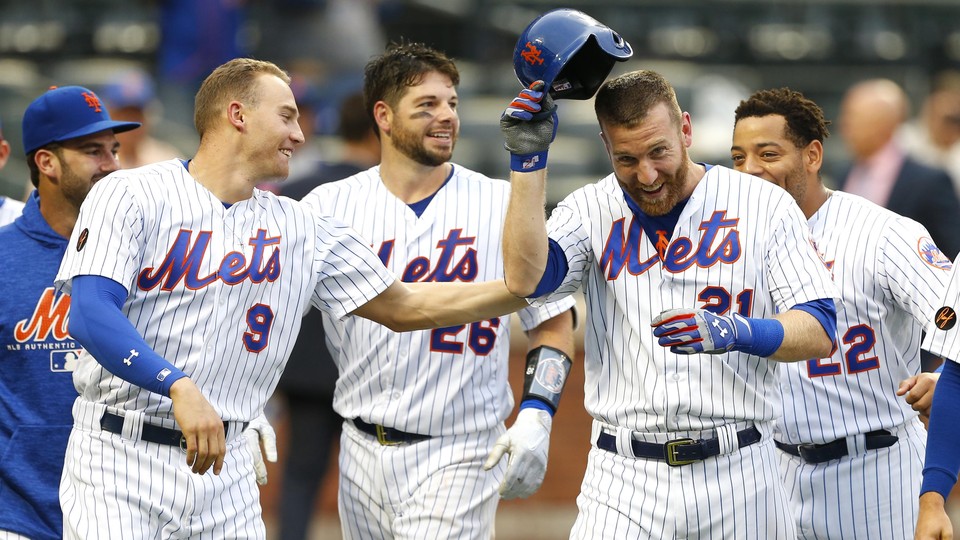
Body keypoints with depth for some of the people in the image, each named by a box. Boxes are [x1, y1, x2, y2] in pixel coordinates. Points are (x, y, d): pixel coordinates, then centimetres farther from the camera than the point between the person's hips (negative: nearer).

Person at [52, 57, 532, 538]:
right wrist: (180, 387, -33)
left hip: (222, 467, 5)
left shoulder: (300, 229, 12)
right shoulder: (129, 196, -6)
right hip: (118, 458, -5)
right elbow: (91, 315, -19)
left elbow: (405, 307, 17)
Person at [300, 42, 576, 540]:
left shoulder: (505, 205, 0)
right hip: (362, 452, 3)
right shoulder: (329, 205, 3)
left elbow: (553, 319, 5)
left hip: (459, 457, -3)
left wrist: (536, 415, -9)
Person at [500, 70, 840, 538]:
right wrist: (529, 160, -14)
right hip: (624, 481, 0)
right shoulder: (592, 211, 7)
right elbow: (526, 279, -12)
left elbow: (819, 333, -3)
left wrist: (735, 332, -22)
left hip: (738, 472, 0)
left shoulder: (764, 206, 2)